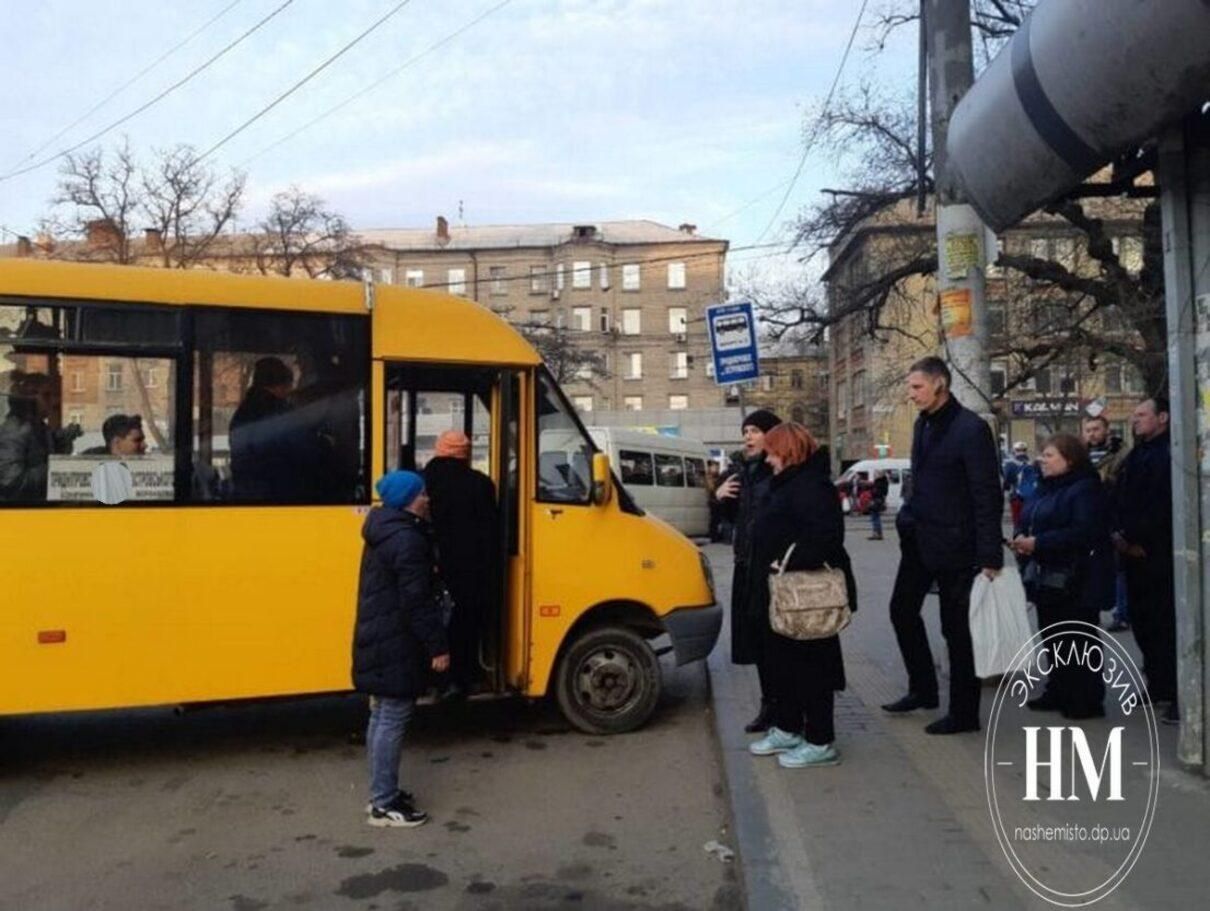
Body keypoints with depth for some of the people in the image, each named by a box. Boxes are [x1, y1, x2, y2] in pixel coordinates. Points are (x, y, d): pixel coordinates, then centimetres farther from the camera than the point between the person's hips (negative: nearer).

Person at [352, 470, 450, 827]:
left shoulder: (385, 532, 13)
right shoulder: (406, 539, -19)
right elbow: (417, 600, -22)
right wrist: (437, 645, -18)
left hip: (379, 639, 11)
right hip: (395, 645, -11)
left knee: (382, 716, 16)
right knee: (393, 719, -4)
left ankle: (383, 793, 27)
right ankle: (384, 805, 4)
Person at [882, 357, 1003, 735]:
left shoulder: (970, 429, -16)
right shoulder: (923, 424, 9)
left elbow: (988, 495, -18)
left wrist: (990, 555, -19)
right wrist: (908, 518, 8)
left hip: (953, 544, -8)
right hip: (919, 539, 8)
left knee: (956, 627, 3)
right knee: (903, 608, 16)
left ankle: (963, 713, 18)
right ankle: (922, 689, 33)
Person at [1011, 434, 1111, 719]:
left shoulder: (1085, 490, -13)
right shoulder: (1045, 489, 16)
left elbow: (1083, 533, -24)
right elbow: (1026, 522, 18)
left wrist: (1038, 543, -24)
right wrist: (1020, 538, -5)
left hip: (1076, 584, -9)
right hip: (1046, 579, 9)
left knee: (1077, 642, -2)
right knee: (1053, 640, 15)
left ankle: (1087, 701, 8)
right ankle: (1059, 693, 26)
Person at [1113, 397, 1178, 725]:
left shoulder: (1168, 455, -12)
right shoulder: (1135, 455, 18)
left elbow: (1161, 507, -20)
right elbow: (1119, 499, 17)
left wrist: (1139, 540, -16)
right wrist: (1119, 533, 3)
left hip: (1158, 554, -9)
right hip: (1134, 552, 9)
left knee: (1165, 623, -8)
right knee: (1142, 620, 14)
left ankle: (1179, 695, -2)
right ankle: (1158, 683, 27)